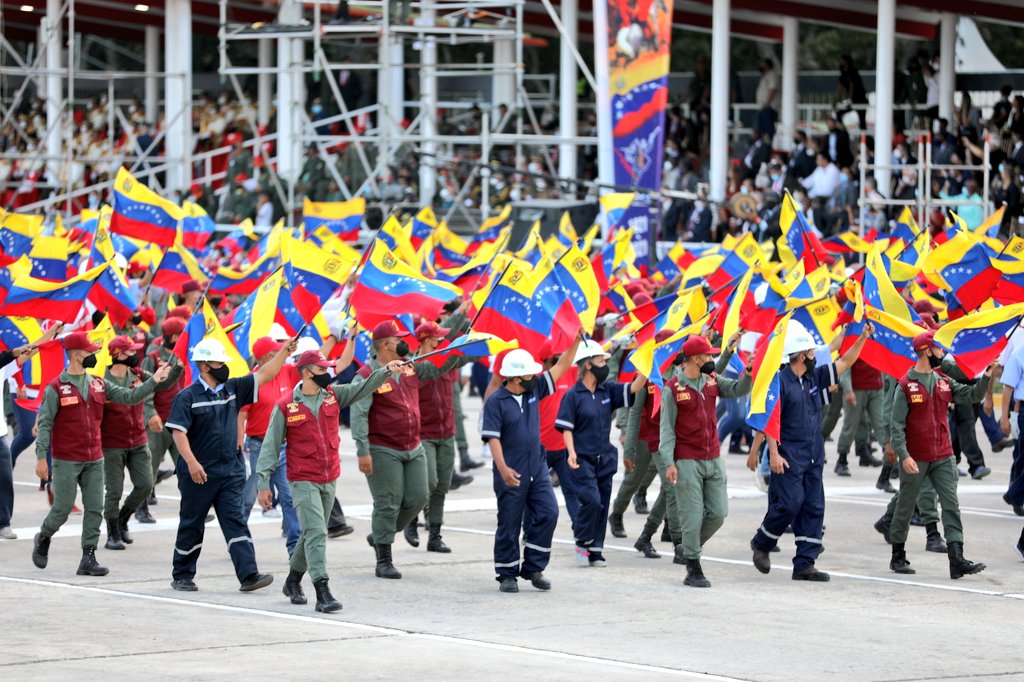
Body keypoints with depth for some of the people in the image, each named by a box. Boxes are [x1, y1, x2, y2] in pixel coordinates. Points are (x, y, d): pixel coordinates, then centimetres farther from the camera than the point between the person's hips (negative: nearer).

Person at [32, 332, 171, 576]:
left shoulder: (98, 384, 9)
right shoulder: (56, 388, -8)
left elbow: (129, 397, 10)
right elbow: (44, 423, -9)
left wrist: (154, 381, -1)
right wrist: (41, 457, -15)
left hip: (94, 460, 5)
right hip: (66, 461, -5)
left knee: (95, 509, 0)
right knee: (63, 508, -1)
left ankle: (88, 558, 3)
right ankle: (43, 539, 27)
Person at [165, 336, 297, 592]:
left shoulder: (232, 389, 9)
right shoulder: (187, 397, -7)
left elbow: (264, 375, 8)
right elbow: (178, 432, -14)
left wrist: (285, 351, -3)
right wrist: (191, 462, -25)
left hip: (230, 472, 4)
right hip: (199, 473, -4)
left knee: (235, 523, -4)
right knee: (192, 526, 7)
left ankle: (249, 575, -12)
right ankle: (181, 576, 20)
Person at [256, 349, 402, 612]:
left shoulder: (334, 395, 3)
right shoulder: (285, 406, -9)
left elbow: (364, 387, -7)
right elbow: (270, 447, -6)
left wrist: (387, 371, -24)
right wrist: (263, 484, -9)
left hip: (330, 479, 5)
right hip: (303, 481, -5)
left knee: (313, 532, 17)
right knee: (316, 533, -15)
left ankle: (293, 580, 36)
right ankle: (322, 592, -18)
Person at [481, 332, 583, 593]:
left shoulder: (534, 391, 7)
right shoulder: (496, 402, -10)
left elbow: (561, 367, 10)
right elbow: (492, 437, -16)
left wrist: (577, 341, 1)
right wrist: (503, 468, -26)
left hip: (538, 469, 5)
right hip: (511, 474, -5)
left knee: (548, 513, -6)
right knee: (509, 525, 2)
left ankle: (533, 567, 5)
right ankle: (507, 575, 12)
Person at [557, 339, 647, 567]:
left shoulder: (608, 390, 8)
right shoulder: (573, 395, -7)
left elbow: (634, 388, -1)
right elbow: (566, 428, -9)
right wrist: (572, 453, -22)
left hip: (604, 458, 6)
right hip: (583, 459, -6)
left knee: (602, 505, 7)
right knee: (592, 500, -17)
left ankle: (595, 550, 14)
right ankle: (582, 542, 3)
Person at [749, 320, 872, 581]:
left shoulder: (814, 377, 11)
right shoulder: (780, 382, -11)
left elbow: (844, 363, 15)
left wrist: (863, 338, 4)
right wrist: (774, 453, -19)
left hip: (813, 457, 8)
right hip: (788, 458, -8)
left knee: (814, 508, 4)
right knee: (789, 503, -11)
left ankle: (805, 564, 6)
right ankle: (761, 544, 14)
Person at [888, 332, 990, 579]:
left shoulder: (944, 382, 9)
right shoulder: (906, 385, -8)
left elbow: (971, 396, 7)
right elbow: (897, 426, -11)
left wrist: (987, 377, -8)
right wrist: (904, 455, -20)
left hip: (943, 457, 5)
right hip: (915, 460, -5)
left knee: (951, 506, -6)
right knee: (906, 507, 7)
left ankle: (957, 559, -12)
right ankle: (898, 557, 22)